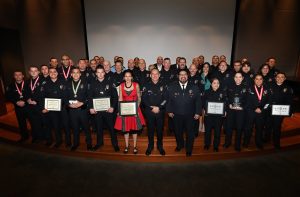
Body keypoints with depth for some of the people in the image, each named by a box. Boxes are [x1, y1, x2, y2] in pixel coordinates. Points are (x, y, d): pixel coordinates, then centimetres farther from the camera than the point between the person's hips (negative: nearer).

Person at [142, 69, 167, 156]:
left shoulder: (163, 85, 2)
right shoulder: (147, 86, 0)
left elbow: (165, 99, -3)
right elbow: (144, 99, -4)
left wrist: (158, 107, -13)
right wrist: (152, 107, -12)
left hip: (160, 111, 0)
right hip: (149, 111, 0)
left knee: (160, 129, 10)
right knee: (150, 129, 10)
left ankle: (160, 146, 28)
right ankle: (150, 146, 28)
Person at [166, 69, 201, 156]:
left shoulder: (194, 87, -2)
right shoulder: (172, 87, -1)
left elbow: (198, 101, -2)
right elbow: (168, 100, 1)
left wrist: (198, 112, -6)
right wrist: (169, 111, -3)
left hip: (190, 115, 0)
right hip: (176, 115, 1)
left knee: (190, 133, 12)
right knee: (178, 132, 18)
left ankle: (189, 150, 34)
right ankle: (180, 145, 45)